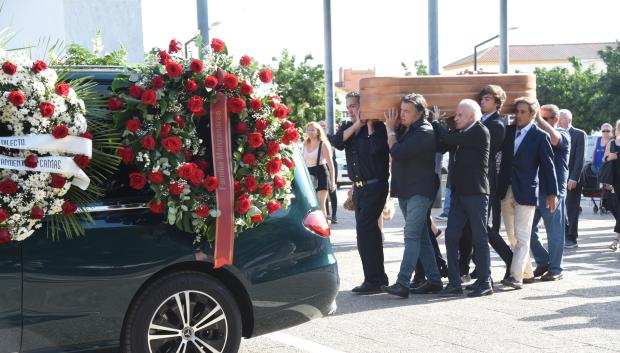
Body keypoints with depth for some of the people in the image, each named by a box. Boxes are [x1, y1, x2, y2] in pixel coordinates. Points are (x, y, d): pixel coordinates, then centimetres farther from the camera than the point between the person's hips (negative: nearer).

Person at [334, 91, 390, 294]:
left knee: (364, 230, -14)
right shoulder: (347, 127, 12)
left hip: (375, 186, -8)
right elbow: (337, 142, -7)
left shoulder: (377, 127, -7)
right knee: (370, 231, 12)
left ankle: (372, 280, -10)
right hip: (359, 187, 8)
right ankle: (380, 277, 21)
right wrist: (357, 124, -12)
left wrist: (369, 125, -15)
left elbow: (378, 149, -24)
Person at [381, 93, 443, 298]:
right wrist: (392, 128, 5)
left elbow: (397, 152, -21)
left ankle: (402, 284, -20)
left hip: (420, 191, -9)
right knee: (421, 237, 12)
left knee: (412, 236, -14)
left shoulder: (425, 132, -13)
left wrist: (391, 129, -7)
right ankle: (434, 280, 19)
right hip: (405, 191, 9)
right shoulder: (404, 130, 14)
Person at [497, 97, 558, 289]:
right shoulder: (508, 131, 9)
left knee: (522, 236, -6)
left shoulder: (540, 136, -4)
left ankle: (516, 276, -7)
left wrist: (552, 194, -5)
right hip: (506, 191, 6)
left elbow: (548, 166, -4)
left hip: (525, 192, -5)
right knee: (512, 235, 12)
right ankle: (527, 271, 24)